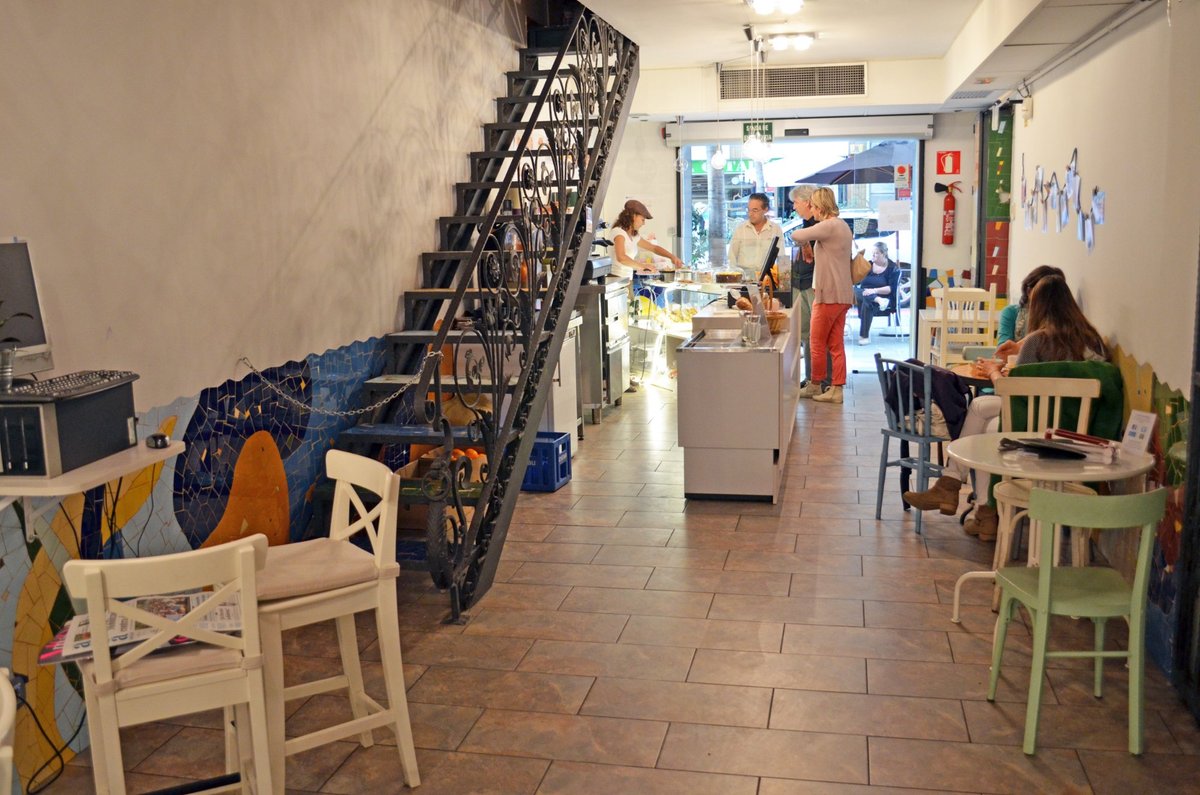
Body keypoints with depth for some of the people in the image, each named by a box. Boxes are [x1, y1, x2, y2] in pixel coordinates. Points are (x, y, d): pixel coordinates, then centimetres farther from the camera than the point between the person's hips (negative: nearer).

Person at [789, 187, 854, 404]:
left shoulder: (828, 226, -16)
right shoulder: (843, 225, 15)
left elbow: (796, 236, -20)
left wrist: (796, 234, 0)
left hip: (829, 294, -9)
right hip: (842, 294, 9)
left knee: (818, 343, 4)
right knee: (836, 344, 9)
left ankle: (815, 386, 15)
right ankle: (837, 389, 10)